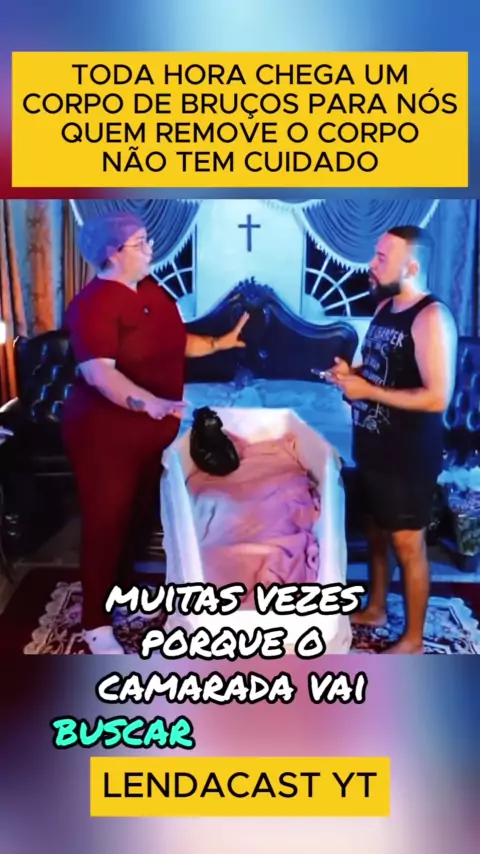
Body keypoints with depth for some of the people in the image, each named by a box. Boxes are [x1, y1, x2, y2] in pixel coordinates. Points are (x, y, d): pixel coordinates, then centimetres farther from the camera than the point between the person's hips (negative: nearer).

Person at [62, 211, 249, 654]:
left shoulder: (153, 290, 6)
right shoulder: (93, 304, -21)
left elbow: (175, 342, 17)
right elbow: (99, 373, -32)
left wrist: (220, 343, 6)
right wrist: (150, 403, -45)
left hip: (154, 428, 8)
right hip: (105, 432, -8)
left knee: (139, 515, 20)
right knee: (106, 522, 3)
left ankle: (125, 589, 42)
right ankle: (96, 622, 19)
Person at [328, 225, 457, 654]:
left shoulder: (432, 317, -20)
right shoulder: (385, 307, 8)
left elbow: (437, 397, -25)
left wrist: (367, 391, -22)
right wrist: (351, 373, -2)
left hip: (410, 454, -9)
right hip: (374, 446, 9)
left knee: (407, 543, 3)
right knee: (376, 530, 20)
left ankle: (413, 638, 21)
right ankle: (376, 608, 40)